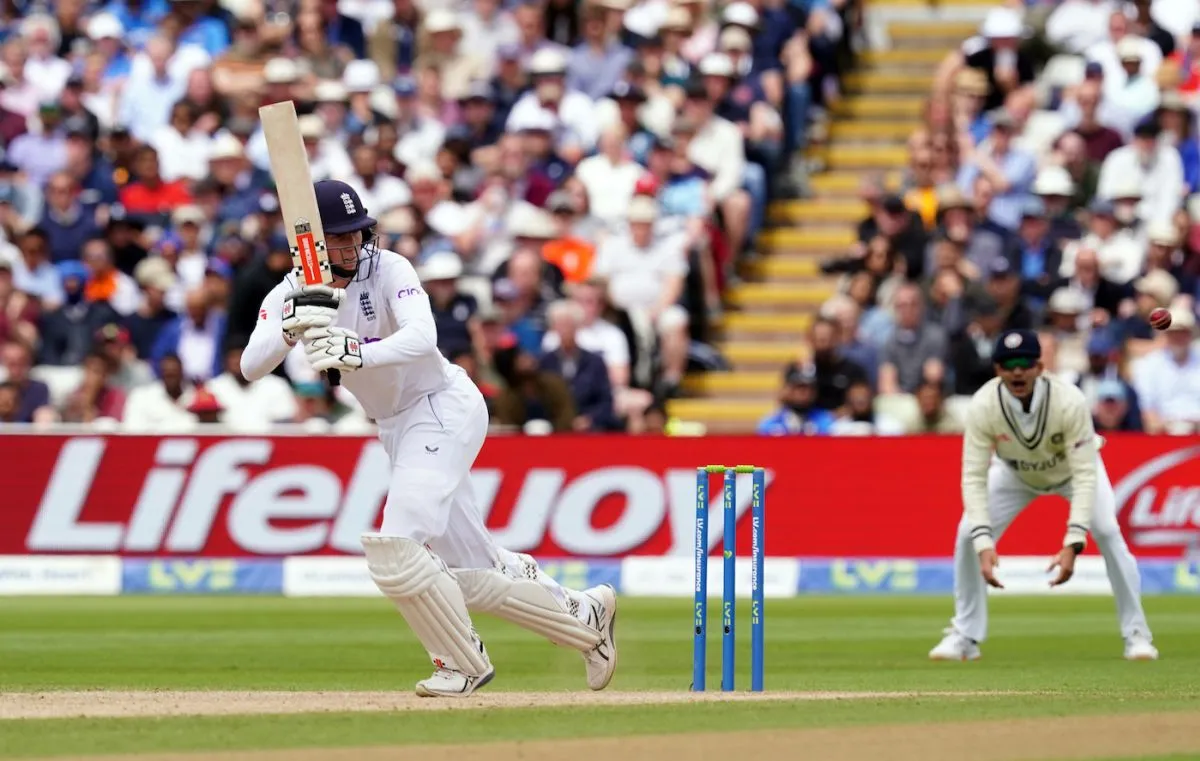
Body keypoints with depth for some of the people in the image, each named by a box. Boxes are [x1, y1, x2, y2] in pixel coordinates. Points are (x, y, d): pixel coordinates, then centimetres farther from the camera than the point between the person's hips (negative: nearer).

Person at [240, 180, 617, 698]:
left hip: (445, 407, -6)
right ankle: (584, 614, 30)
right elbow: (251, 367, -17)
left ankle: (463, 663, -3)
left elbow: (422, 336, -34)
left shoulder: (387, 270, -15)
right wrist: (290, 328, -38)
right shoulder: (291, 293, -3)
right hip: (397, 429, 6)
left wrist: (357, 354, -51)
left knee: (394, 552, -22)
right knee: (475, 575, 9)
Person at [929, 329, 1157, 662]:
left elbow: (1085, 474, -40)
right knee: (968, 535, -13)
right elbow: (974, 477, -34)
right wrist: (984, 544, -46)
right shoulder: (983, 406, -35)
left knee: (1107, 532, -22)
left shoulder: (1069, 401, -40)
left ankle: (1136, 635, -7)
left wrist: (1072, 544, -49)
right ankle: (964, 637, 4)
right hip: (1015, 472, 2)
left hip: (1072, 467, -2)